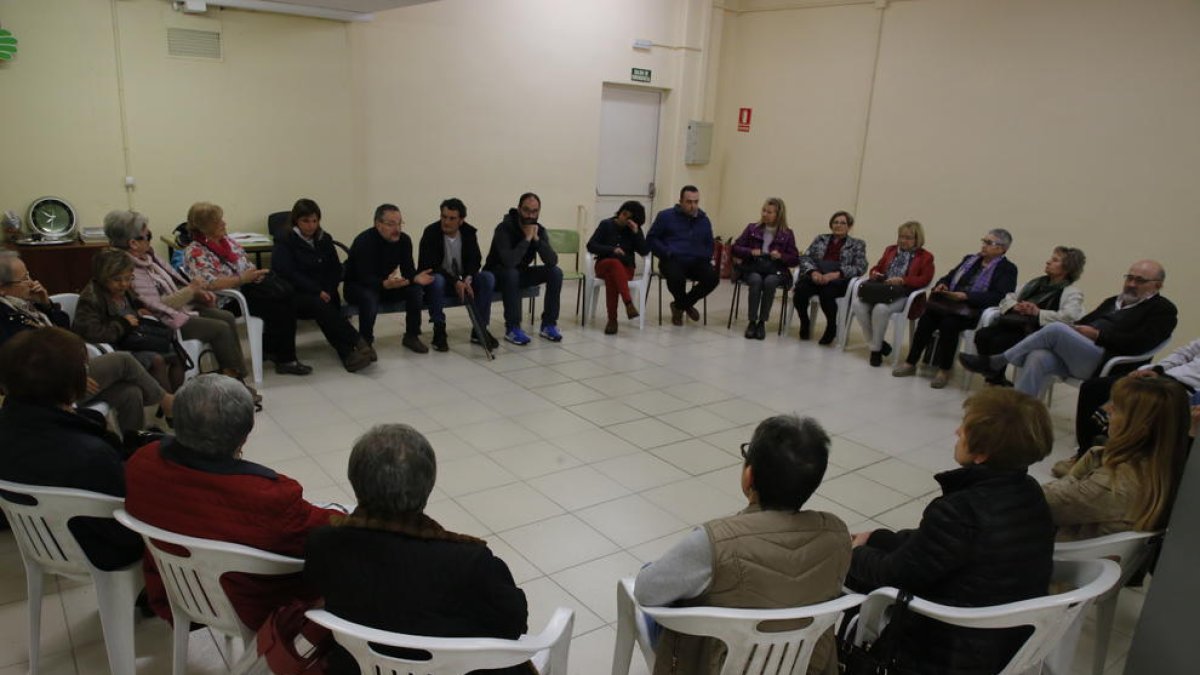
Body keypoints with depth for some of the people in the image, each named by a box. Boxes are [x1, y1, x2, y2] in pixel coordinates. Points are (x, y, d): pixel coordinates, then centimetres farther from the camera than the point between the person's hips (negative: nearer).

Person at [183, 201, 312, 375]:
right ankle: (285, 359, -11)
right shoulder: (194, 252, -9)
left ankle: (270, 348, -4)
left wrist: (255, 274, -4)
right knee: (278, 307, -24)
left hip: (248, 285, 7)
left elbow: (248, 265, 19)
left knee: (288, 296, -18)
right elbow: (209, 284, -21)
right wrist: (242, 279, -21)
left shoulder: (227, 240, 15)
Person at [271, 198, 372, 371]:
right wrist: (317, 292, -19)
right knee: (320, 305, -35)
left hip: (323, 294, 4)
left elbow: (336, 270, 13)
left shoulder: (324, 239, 15)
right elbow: (287, 273, -11)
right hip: (294, 295, -3)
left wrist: (327, 291, -8)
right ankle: (358, 343, -39)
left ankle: (347, 354, -44)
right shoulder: (284, 240, 1)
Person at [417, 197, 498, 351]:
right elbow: (430, 266, -22)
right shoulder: (431, 232, -17)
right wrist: (455, 282, -33)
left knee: (488, 277, -20)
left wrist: (468, 278, -25)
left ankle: (480, 330, -13)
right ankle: (439, 331, -26)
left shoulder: (470, 232, -4)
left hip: (462, 280, 4)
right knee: (436, 280, -39)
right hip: (440, 277, -4)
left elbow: (475, 259, -3)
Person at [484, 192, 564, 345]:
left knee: (555, 272, -13)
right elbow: (509, 262, -40)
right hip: (498, 275, -5)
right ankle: (512, 328, -29)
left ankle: (548, 325, -7)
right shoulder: (504, 228, -25)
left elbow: (552, 261, -20)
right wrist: (527, 239, -33)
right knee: (511, 273, -38)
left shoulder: (539, 230, -8)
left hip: (521, 273, 6)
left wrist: (536, 239, -29)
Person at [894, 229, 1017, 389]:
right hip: (951, 304, 5)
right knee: (926, 318, -23)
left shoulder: (1007, 269, 2)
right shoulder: (970, 260, 22)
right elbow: (948, 277, 25)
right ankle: (910, 363, -18)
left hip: (974, 311, -5)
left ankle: (944, 370, -21)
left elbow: (998, 296, -14)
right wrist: (942, 285, -1)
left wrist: (965, 296, -22)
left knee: (949, 323, -34)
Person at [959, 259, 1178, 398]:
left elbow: (1139, 343, -9)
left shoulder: (1163, 310, 8)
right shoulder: (1114, 302, 31)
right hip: (1072, 354, 6)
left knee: (1056, 330, -28)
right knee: (1039, 358, -28)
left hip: (1106, 362, -6)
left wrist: (1097, 334, -9)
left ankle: (996, 363, -17)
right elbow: (1084, 323, 23)